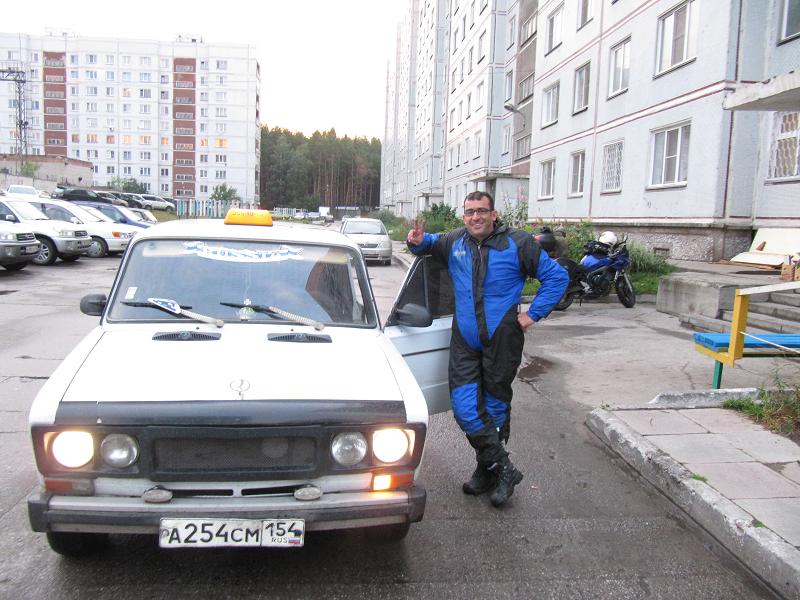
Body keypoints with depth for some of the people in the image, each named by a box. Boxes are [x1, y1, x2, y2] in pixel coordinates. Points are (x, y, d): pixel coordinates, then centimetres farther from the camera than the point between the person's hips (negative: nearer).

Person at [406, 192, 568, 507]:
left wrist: (533, 314, -5)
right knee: (464, 408, -7)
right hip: (465, 341, 3)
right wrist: (418, 241, 4)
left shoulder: (517, 243, -3)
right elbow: (430, 244, 29)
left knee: (495, 406, 9)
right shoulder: (454, 241, 7)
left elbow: (557, 276, 0)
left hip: (502, 339, -3)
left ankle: (487, 470, 26)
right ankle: (503, 469, 8)